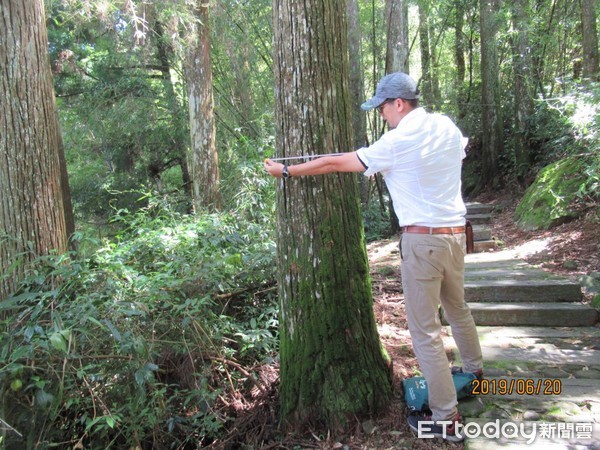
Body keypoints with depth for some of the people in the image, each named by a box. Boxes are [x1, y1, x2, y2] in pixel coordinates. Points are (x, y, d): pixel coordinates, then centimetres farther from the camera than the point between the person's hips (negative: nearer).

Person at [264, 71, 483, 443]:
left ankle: (446, 418, 9)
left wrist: (285, 171, -2)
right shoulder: (448, 127, 7)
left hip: (423, 240, -8)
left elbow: (334, 164, -11)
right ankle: (475, 371, 48)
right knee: (458, 308, 28)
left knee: (425, 331, 1)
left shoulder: (397, 141, -13)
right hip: (456, 233, 8)